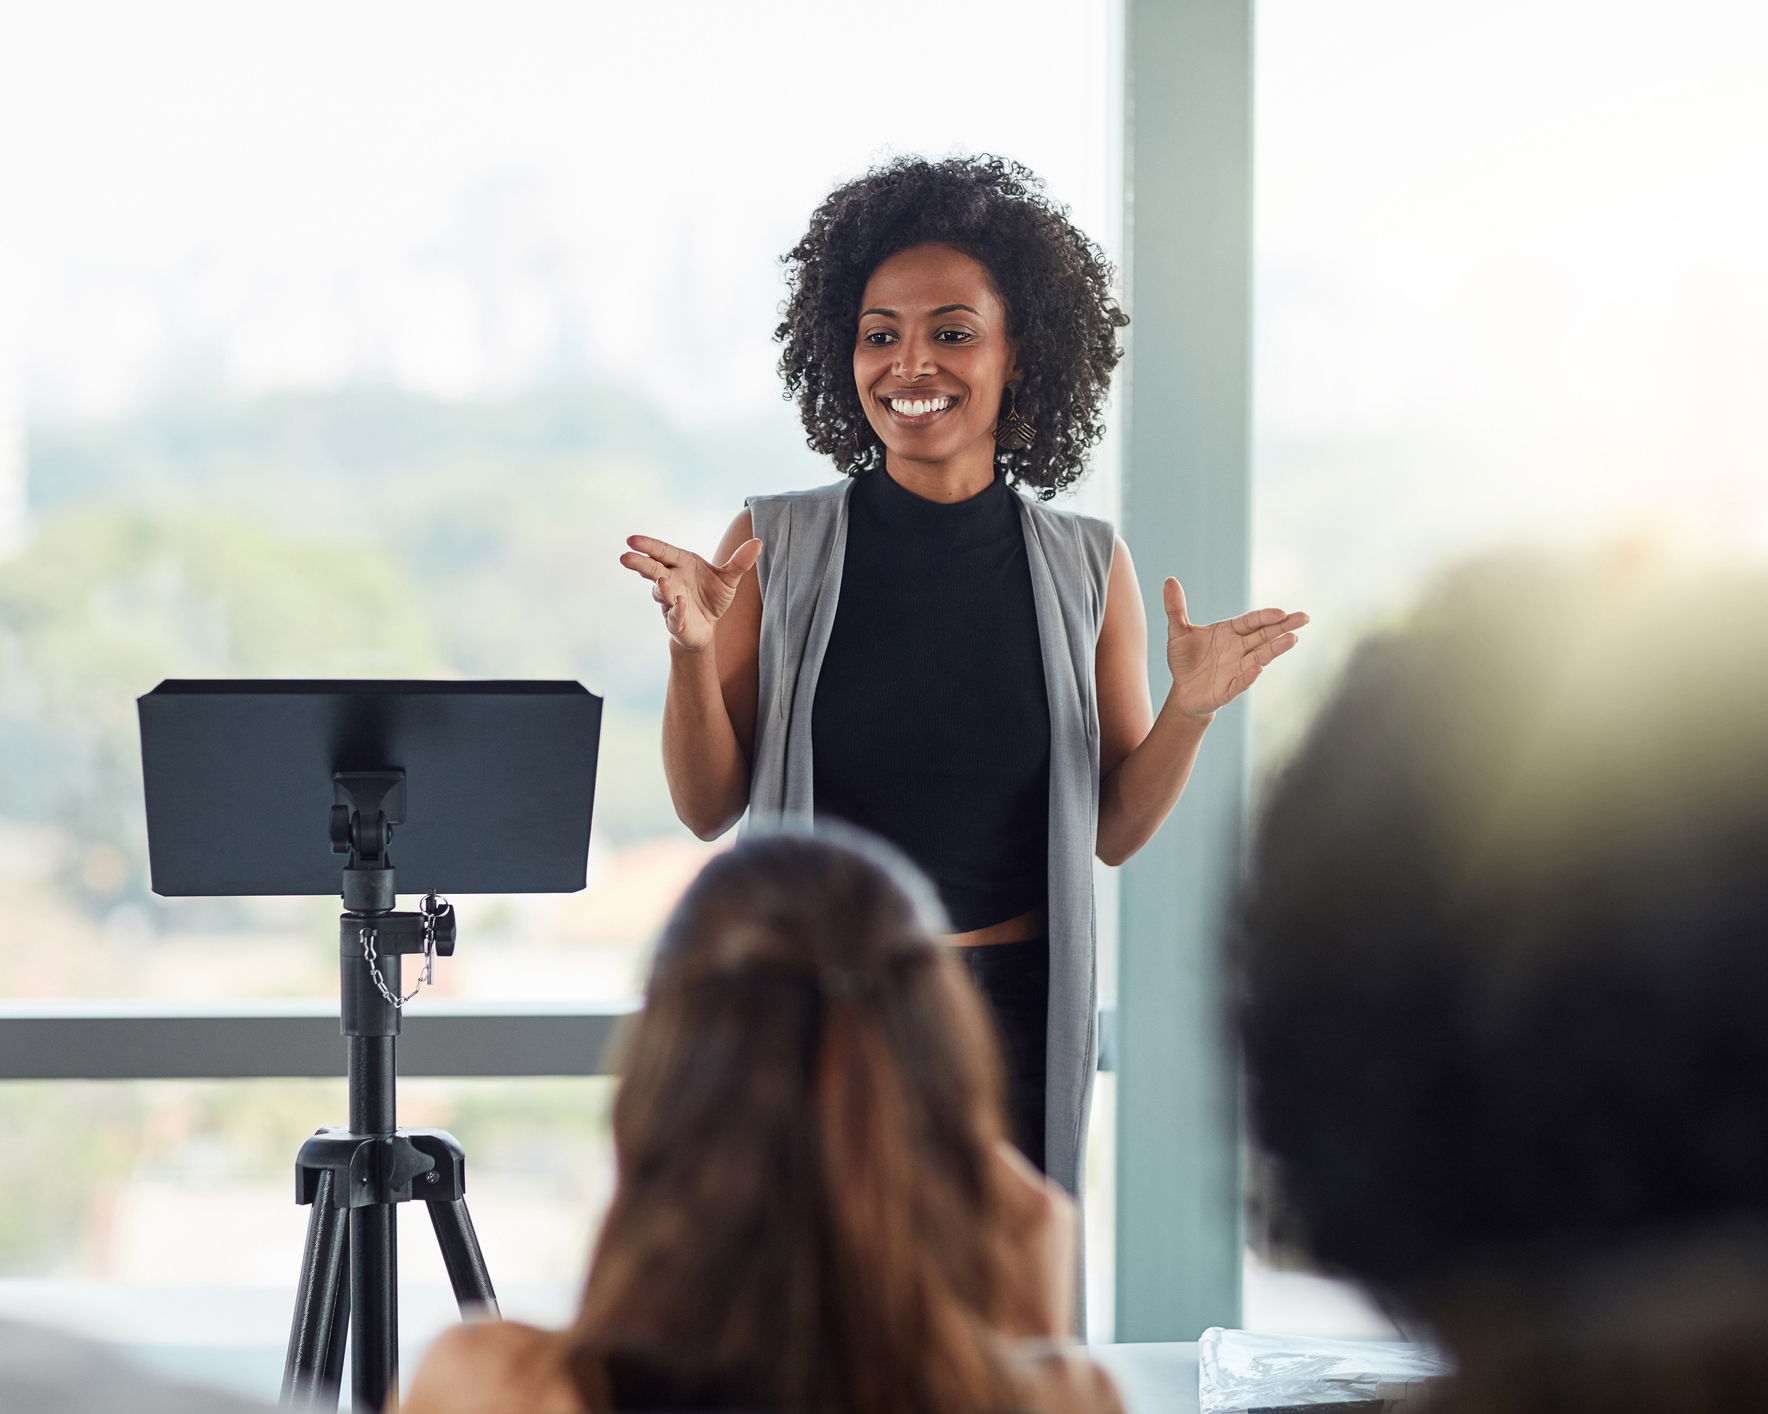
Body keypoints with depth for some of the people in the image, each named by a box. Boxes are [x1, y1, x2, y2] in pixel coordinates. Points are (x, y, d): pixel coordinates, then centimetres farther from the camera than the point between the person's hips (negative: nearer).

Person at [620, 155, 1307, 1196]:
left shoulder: (1087, 567, 3)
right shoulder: (775, 551, 0)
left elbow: (1116, 830, 8)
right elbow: (709, 808, 2)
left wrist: (1191, 710, -8)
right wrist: (692, 652, -13)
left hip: (1012, 1021, 1)